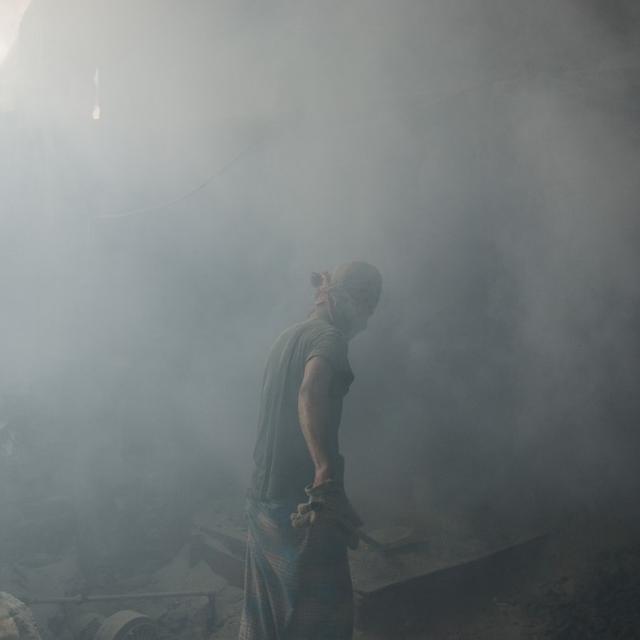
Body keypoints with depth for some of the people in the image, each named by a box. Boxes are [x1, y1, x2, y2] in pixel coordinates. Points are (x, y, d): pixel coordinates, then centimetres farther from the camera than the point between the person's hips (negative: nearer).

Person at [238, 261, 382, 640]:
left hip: (264, 500, 9)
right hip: (301, 504, -9)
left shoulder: (289, 337, 17)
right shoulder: (328, 336, -11)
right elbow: (311, 392, -33)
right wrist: (327, 474, -43)